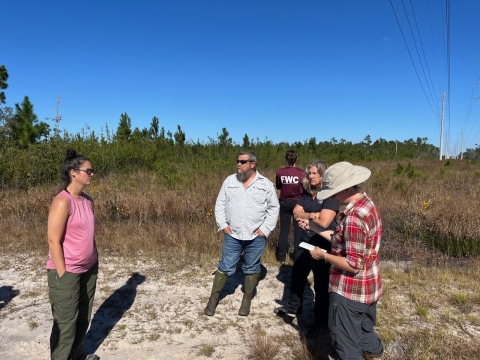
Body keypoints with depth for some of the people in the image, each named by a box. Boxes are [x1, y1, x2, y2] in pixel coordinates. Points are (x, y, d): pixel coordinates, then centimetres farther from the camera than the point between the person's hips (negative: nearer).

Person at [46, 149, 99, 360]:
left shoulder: (88, 200, 6)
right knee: (66, 323, 6)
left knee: (83, 319, 18)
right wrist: (63, 275, -16)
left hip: (88, 270, 7)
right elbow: (53, 240, -18)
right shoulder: (62, 201, -17)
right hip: (67, 272, -7)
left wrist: (95, 262, 12)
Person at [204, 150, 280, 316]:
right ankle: (214, 297, 22)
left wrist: (265, 229, -6)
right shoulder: (229, 181, 1)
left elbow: (273, 208, 0)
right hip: (232, 235, 1)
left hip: (256, 236, -1)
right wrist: (223, 225, -2)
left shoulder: (266, 184, -4)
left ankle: (247, 299, 29)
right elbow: (220, 204, 6)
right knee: (225, 267, 7)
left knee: (252, 268, 12)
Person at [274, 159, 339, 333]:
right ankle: (293, 305, 43)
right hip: (305, 242, 8)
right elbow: (296, 213, 0)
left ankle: (322, 320, 23)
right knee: (297, 275, 21)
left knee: (321, 283, 5)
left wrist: (305, 219, -10)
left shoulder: (330, 195, -18)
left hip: (323, 246, -8)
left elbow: (323, 222, -25)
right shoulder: (307, 193, 6)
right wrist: (311, 215, -19)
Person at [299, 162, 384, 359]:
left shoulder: (354, 218, -29)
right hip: (368, 288, 9)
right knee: (364, 330, 31)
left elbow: (353, 264, -28)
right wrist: (313, 226, 6)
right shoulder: (367, 204, 1)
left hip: (350, 291, -9)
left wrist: (324, 256, -15)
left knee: (347, 343, 11)